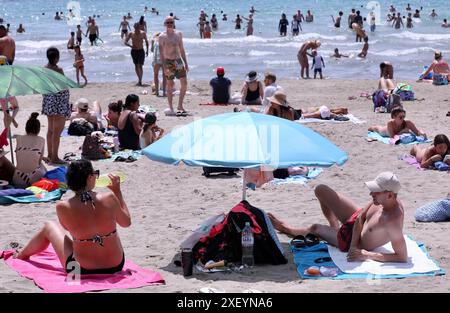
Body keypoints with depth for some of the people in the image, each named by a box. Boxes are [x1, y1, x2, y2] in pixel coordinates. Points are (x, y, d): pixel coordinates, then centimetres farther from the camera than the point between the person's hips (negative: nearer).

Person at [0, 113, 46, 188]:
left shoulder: (19, 139, 5)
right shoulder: (41, 140, 4)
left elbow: (18, 161, 7)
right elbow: (39, 161, 10)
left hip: (17, 180, 0)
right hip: (34, 179, 0)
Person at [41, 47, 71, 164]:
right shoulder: (58, 70, -18)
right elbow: (62, 88, -16)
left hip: (48, 101, 8)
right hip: (59, 102, -8)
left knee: (50, 129, 18)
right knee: (57, 131, -2)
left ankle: (49, 155, 25)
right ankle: (54, 157, 1)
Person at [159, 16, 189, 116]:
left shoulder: (178, 34, 10)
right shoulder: (162, 36, -5)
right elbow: (161, 52, -9)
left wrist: (186, 63, 12)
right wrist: (164, 67, -18)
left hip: (179, 61, 5)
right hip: (169, 62, -5)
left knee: (184, 83, 1)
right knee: (170, 84, -1)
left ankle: (180, 106, 12)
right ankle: (171, 108, 5)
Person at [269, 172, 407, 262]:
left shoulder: (393, 221, -44)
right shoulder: (382, 198, -22)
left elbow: (402, 257, -42)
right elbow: (360, 218, -8)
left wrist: (367, 255, -40)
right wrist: (354, 244, -21)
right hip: (355, 222, 6)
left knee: (315, 228, 18)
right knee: (321, 189, 9)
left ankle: (289, 230, 55)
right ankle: (335, 226, 38)